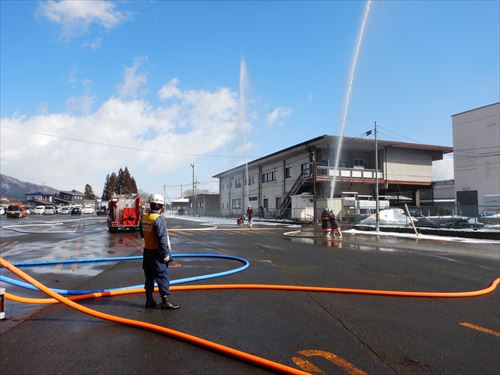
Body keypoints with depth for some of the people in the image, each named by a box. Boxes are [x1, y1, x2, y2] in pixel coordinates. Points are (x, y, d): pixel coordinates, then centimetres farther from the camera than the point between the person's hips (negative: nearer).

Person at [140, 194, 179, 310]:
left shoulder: (144, 218, 5)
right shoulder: (158, 220, -20)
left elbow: (142, 234, 17)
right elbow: (161, 239, -21)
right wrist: (165, 254, -16)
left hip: (147, 251, 8)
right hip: (157, 253, -8)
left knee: (149, 277, 15)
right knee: (162, 277, 0)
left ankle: (149, 300, 22)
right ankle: (165, 301, 4)